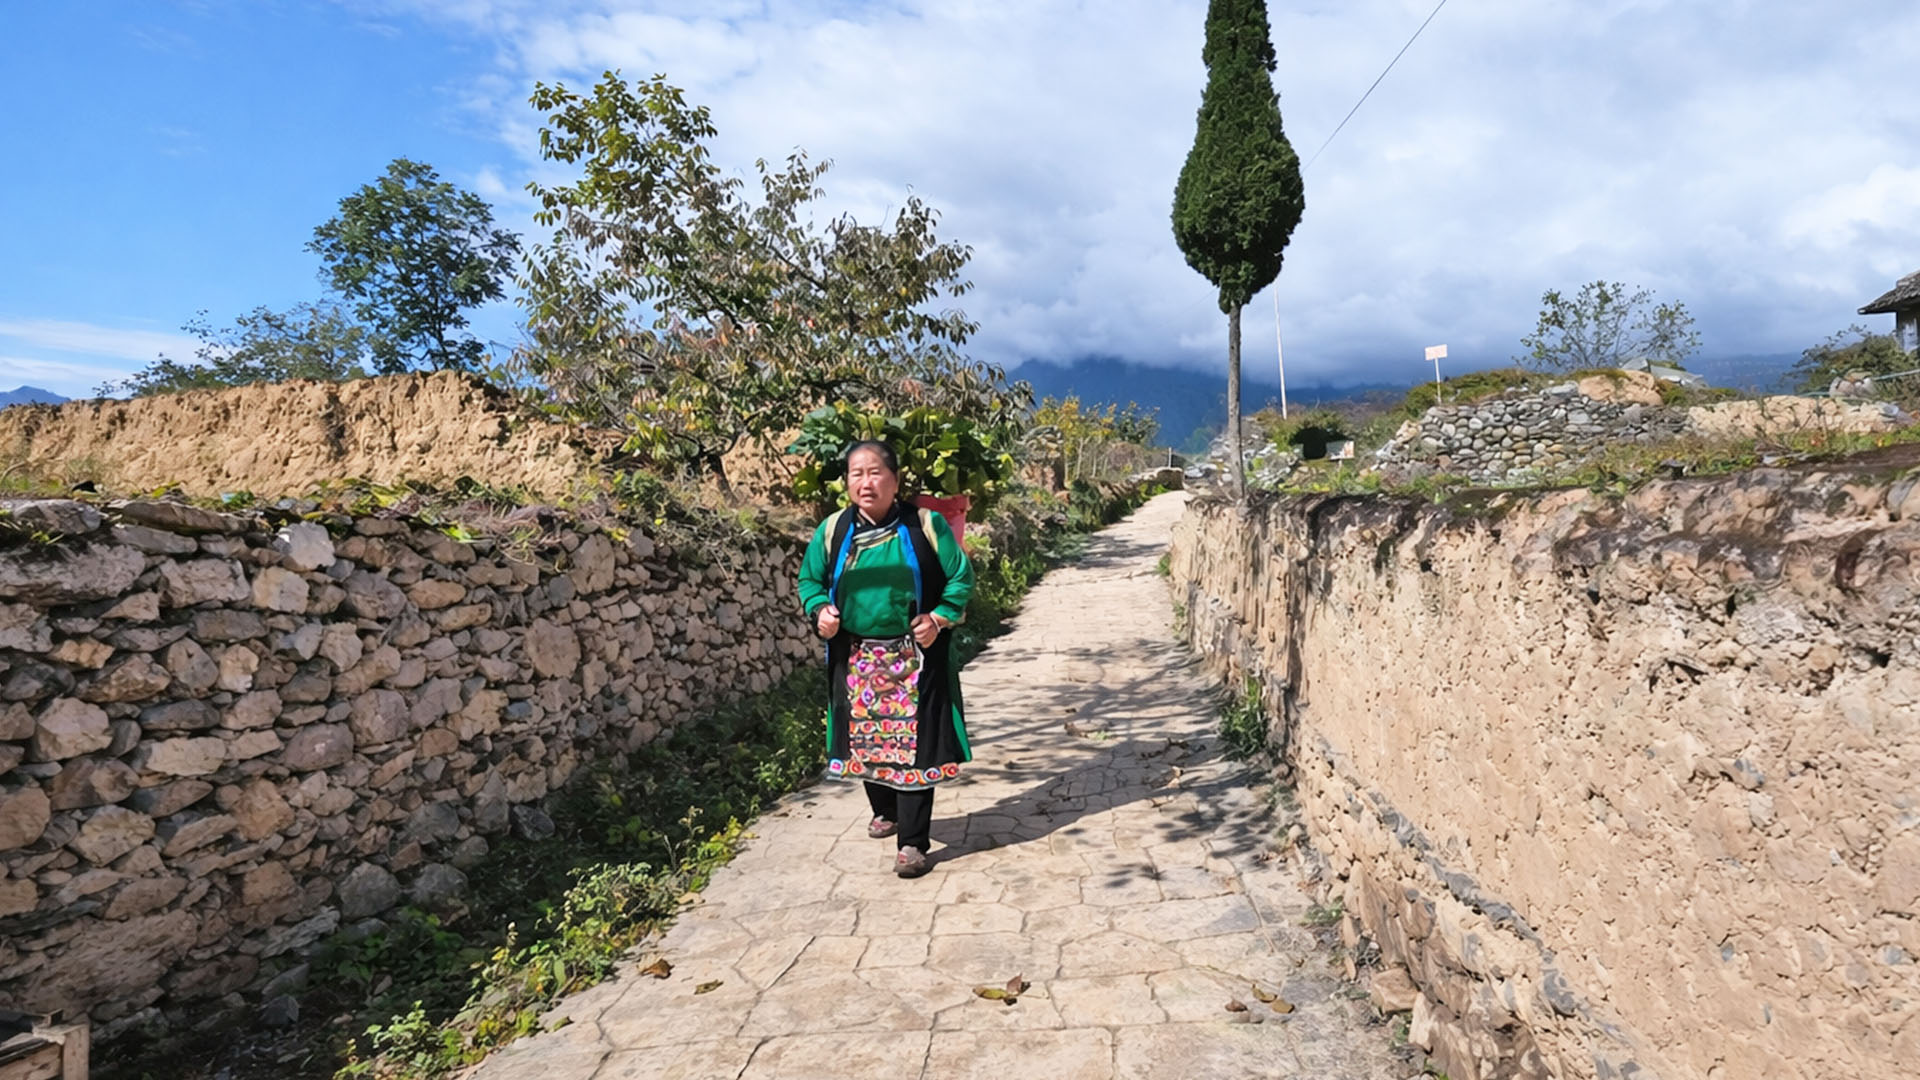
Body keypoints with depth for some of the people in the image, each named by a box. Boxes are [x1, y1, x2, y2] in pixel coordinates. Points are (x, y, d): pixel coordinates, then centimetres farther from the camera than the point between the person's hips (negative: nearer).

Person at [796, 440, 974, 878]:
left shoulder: (925, 525, -5)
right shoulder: (832, 530, 2)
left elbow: (961, 578, -1)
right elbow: (810, 580, 12)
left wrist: (940, 617, -14)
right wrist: (820, 610, -8)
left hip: (915, 657, -3)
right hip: (855, 657, 3)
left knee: (913, 741, -3)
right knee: (866, 738, 14)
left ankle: (912, 843, 5)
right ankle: (885, 812, 40)